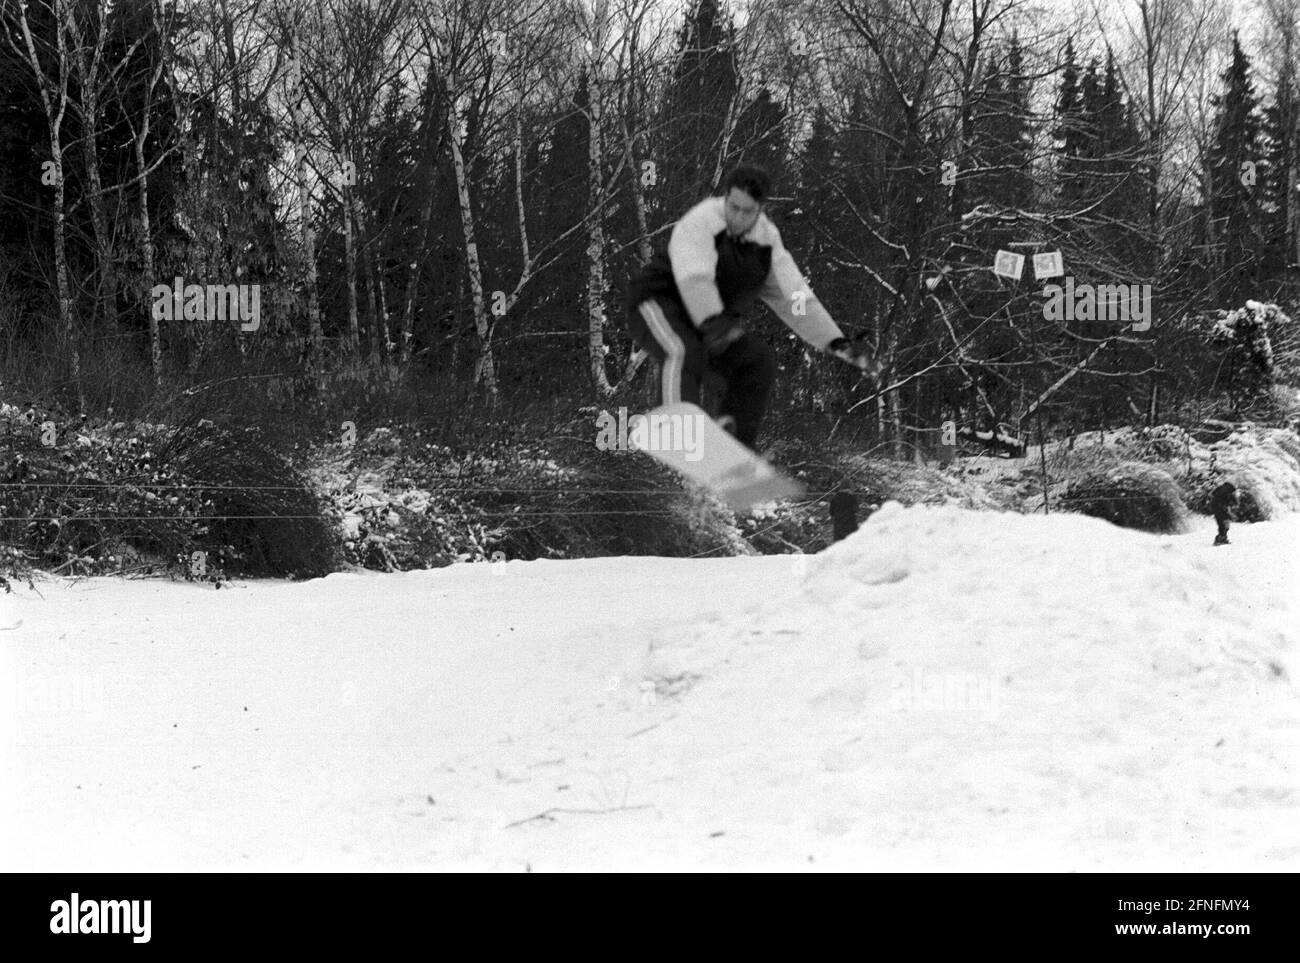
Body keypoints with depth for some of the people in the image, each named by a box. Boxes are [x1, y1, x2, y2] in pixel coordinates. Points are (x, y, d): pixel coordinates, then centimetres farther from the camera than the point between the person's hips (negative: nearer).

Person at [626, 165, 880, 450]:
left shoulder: (765, 243, -1)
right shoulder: (698, 223, -21)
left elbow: (796, 299, 0)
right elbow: (693, 278, -36)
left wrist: (838, 343, -9)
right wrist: (714, 321, -52)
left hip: (710, 318, 7)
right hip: (658, 302, -7)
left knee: (759, 361, -11)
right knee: (685, 353, -35)